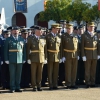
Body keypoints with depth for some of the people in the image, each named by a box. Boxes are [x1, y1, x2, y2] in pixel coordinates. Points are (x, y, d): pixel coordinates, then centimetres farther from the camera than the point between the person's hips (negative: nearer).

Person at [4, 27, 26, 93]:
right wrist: (6, 59, -6)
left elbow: (24, 50, 10)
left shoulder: (22, 39, 10)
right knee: (12, 74, -1)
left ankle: (17, 87, 13)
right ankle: (12, 88, 5)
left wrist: (24, 59, 5)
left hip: (20, 60, 2)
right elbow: (6, 50, 0)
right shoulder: (8, 40, 3)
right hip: (12, 60, -2)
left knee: (19, 74, 6)